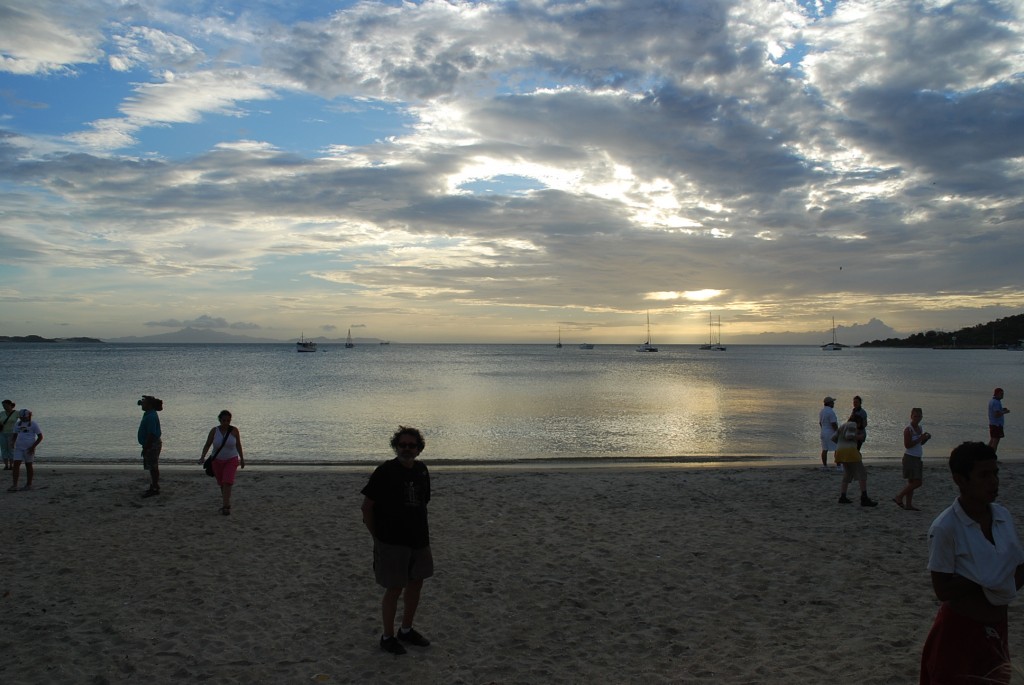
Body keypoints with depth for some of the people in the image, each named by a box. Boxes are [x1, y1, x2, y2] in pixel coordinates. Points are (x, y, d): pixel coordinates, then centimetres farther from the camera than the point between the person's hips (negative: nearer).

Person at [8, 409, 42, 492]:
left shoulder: (33, 424, -3)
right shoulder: (17, 424, 11)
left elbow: (40, 437, -2)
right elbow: (15, 435, 20)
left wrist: (33, 446, -11)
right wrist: (13, 442, -2)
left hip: (29, 448, -4)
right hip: (18, 448, 4)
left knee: (28, 465, 5)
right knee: (16, 465, -7)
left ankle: (29, 485, 15)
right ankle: (14, 485, -8)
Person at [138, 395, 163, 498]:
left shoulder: (151, 416, -20)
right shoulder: (148, 414, 13)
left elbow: (151, 434, -24)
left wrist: (145, 448, -22)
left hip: (152, 445, -11)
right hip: (152, 445, 11)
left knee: (153, 468, -5)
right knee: (152, 468, 16)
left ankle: (155, 489, 0)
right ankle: (154, 488, 23)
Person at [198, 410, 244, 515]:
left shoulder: (234, 430, -11)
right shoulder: (214, 431, -10)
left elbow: (238, 445, -1)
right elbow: (207, 445, -9)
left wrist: (242, 458, 6)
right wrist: (203, 457, -24)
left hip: (231, 460, -2)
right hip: (217, 460, 2)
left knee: (227, 482, -16)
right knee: (222, 483, 16)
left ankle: (225, 506, -16)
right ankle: (226, 499, 39)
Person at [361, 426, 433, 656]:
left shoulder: (421, 470, 4)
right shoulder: (385, 471, -14)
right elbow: (367, 506, -9)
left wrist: (424, 533, 12)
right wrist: (377, 536, -7)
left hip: (418, 539, 6)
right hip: (392, 542, -6)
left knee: (416, 585, 15)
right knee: (394, 588, 0)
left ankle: (407, 630, 33)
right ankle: (388, 637, 17)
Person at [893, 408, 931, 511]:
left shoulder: (920, 428, 12)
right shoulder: (908, 429, -14)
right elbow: (907, 445, -20)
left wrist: (926, 438, 2)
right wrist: (920, 438, -21)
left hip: (917, 459, 9)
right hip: (910, 458, -9)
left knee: (912, 482, 10)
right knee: (917, 482, -13)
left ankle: (908, 504, 14)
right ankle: (899, 497, -3)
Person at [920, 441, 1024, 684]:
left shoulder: (1003, 517, -1)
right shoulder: (945, 527, -19)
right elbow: (943, 589, -19)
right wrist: (990, 582, -19)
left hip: (996, 627, 6)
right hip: (960, 630, -6)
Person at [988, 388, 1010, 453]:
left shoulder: (991, 401, 11)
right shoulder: (996, 402, -19)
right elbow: (997, 415, -25)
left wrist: (1002, 410, 12)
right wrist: (1005, 412, -12)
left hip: (992, 423, 10)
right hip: (997, 424, -10)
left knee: (992, 440, 15)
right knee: (996, 441, -5)